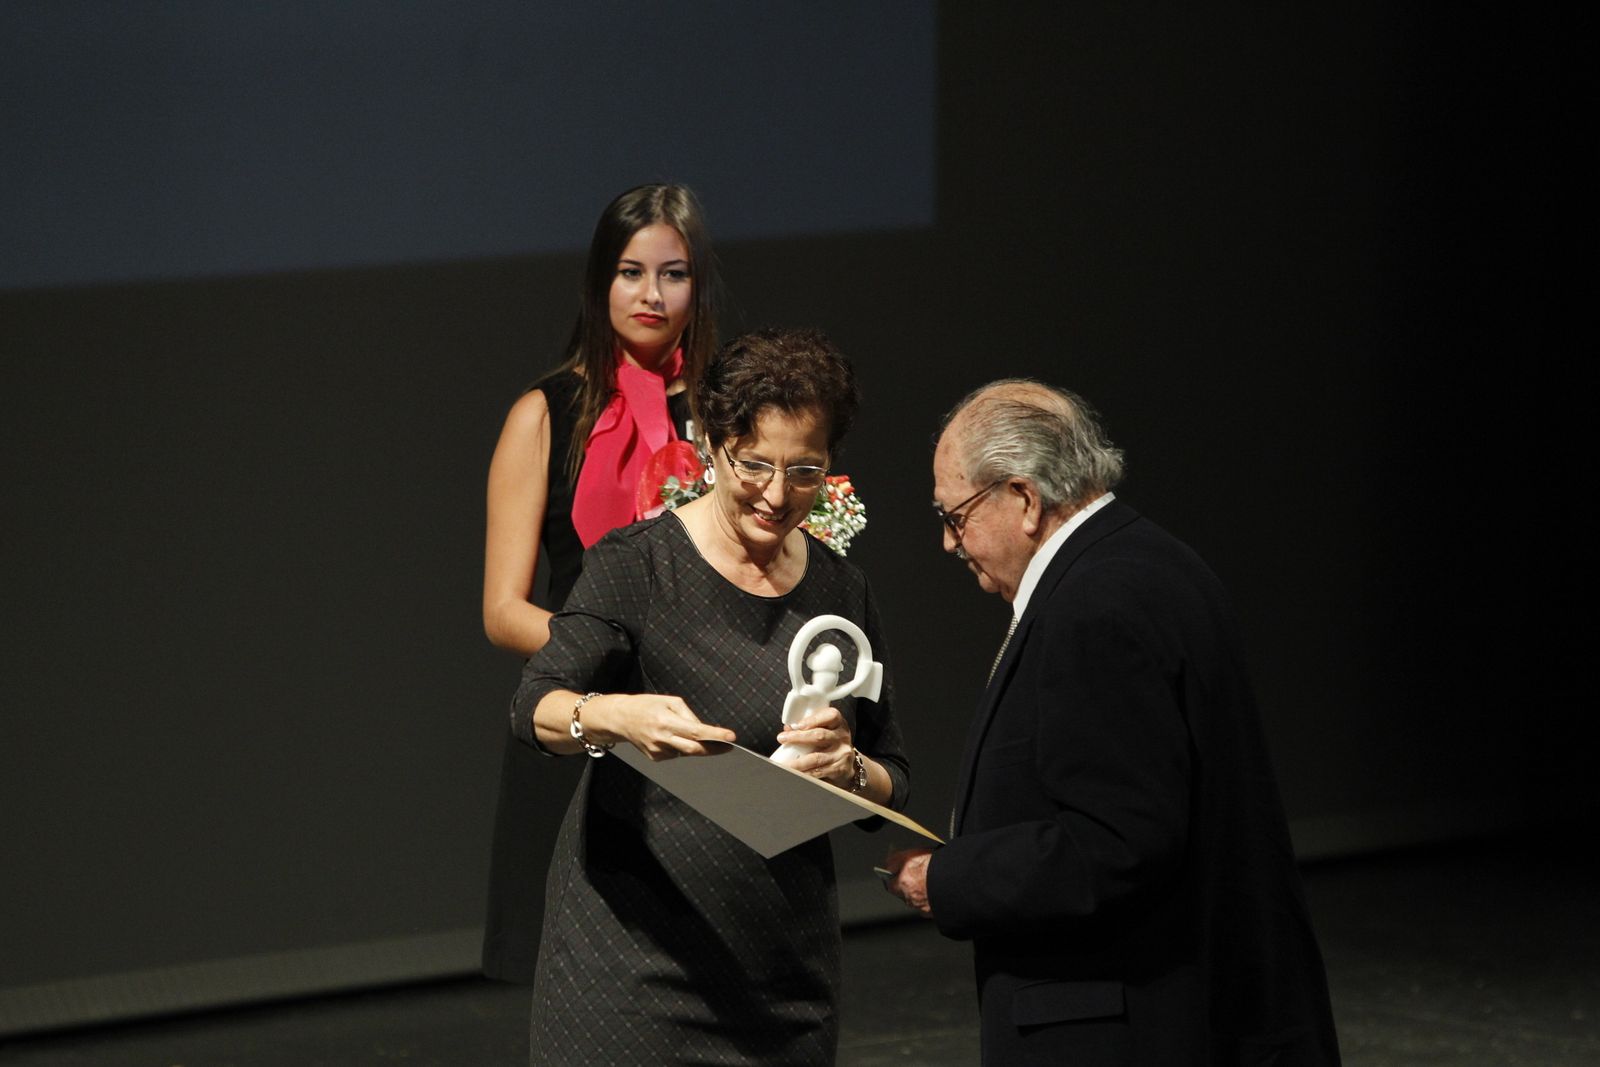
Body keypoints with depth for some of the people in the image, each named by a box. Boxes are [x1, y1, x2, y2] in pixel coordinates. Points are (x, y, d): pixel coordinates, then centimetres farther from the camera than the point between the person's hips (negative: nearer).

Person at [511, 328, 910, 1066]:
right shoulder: (637, 564, -5)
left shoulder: (839, 593, 8)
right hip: (635, 950, -4)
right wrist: (614, 716, -39)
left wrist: (850, 770, -12)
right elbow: (535, 708, -18)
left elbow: (892, 781, 12)